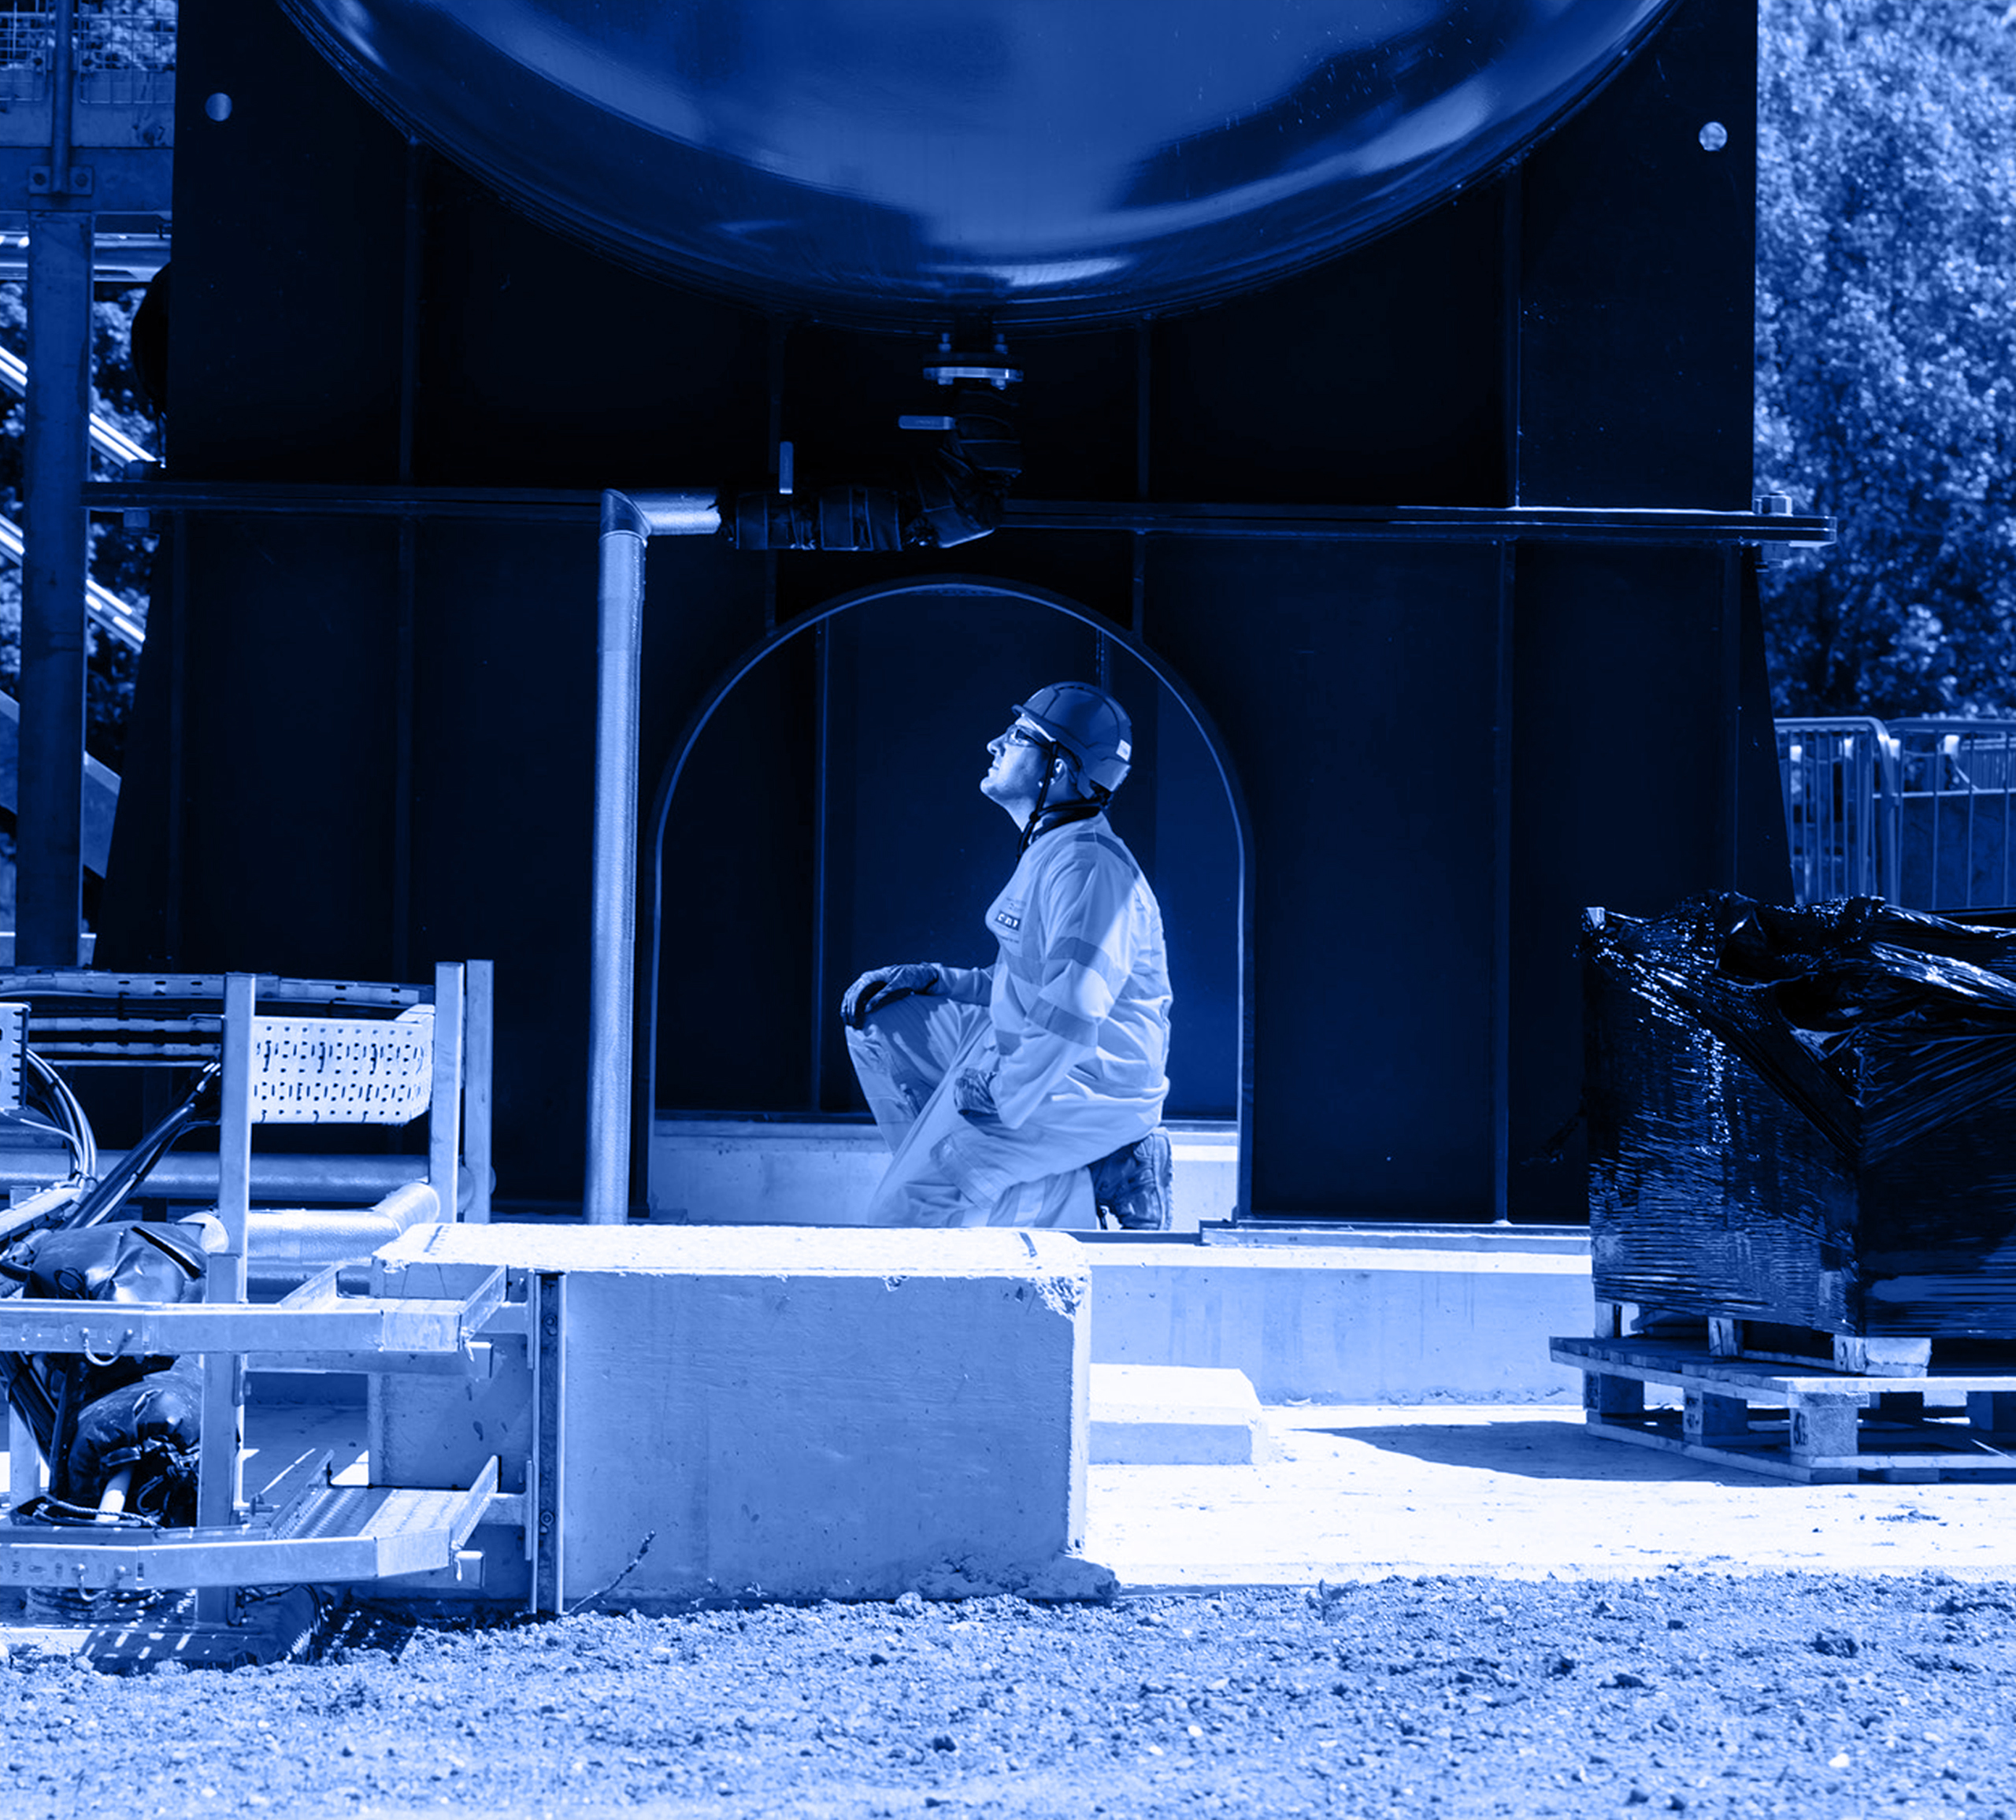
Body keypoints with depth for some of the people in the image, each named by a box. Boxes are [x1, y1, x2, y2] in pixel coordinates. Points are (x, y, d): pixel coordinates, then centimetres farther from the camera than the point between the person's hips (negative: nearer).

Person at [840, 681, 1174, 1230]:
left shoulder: (1086, 867, -22)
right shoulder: (1049, 853, 12)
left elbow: (1069, 1021, -30)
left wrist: (1003, 1102, -21)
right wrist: (924, 978, 10)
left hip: (1081, 1091, -10)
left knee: (902, 1212, -11)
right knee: (879, 1022, 11)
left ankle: (1075, 1195, -5)